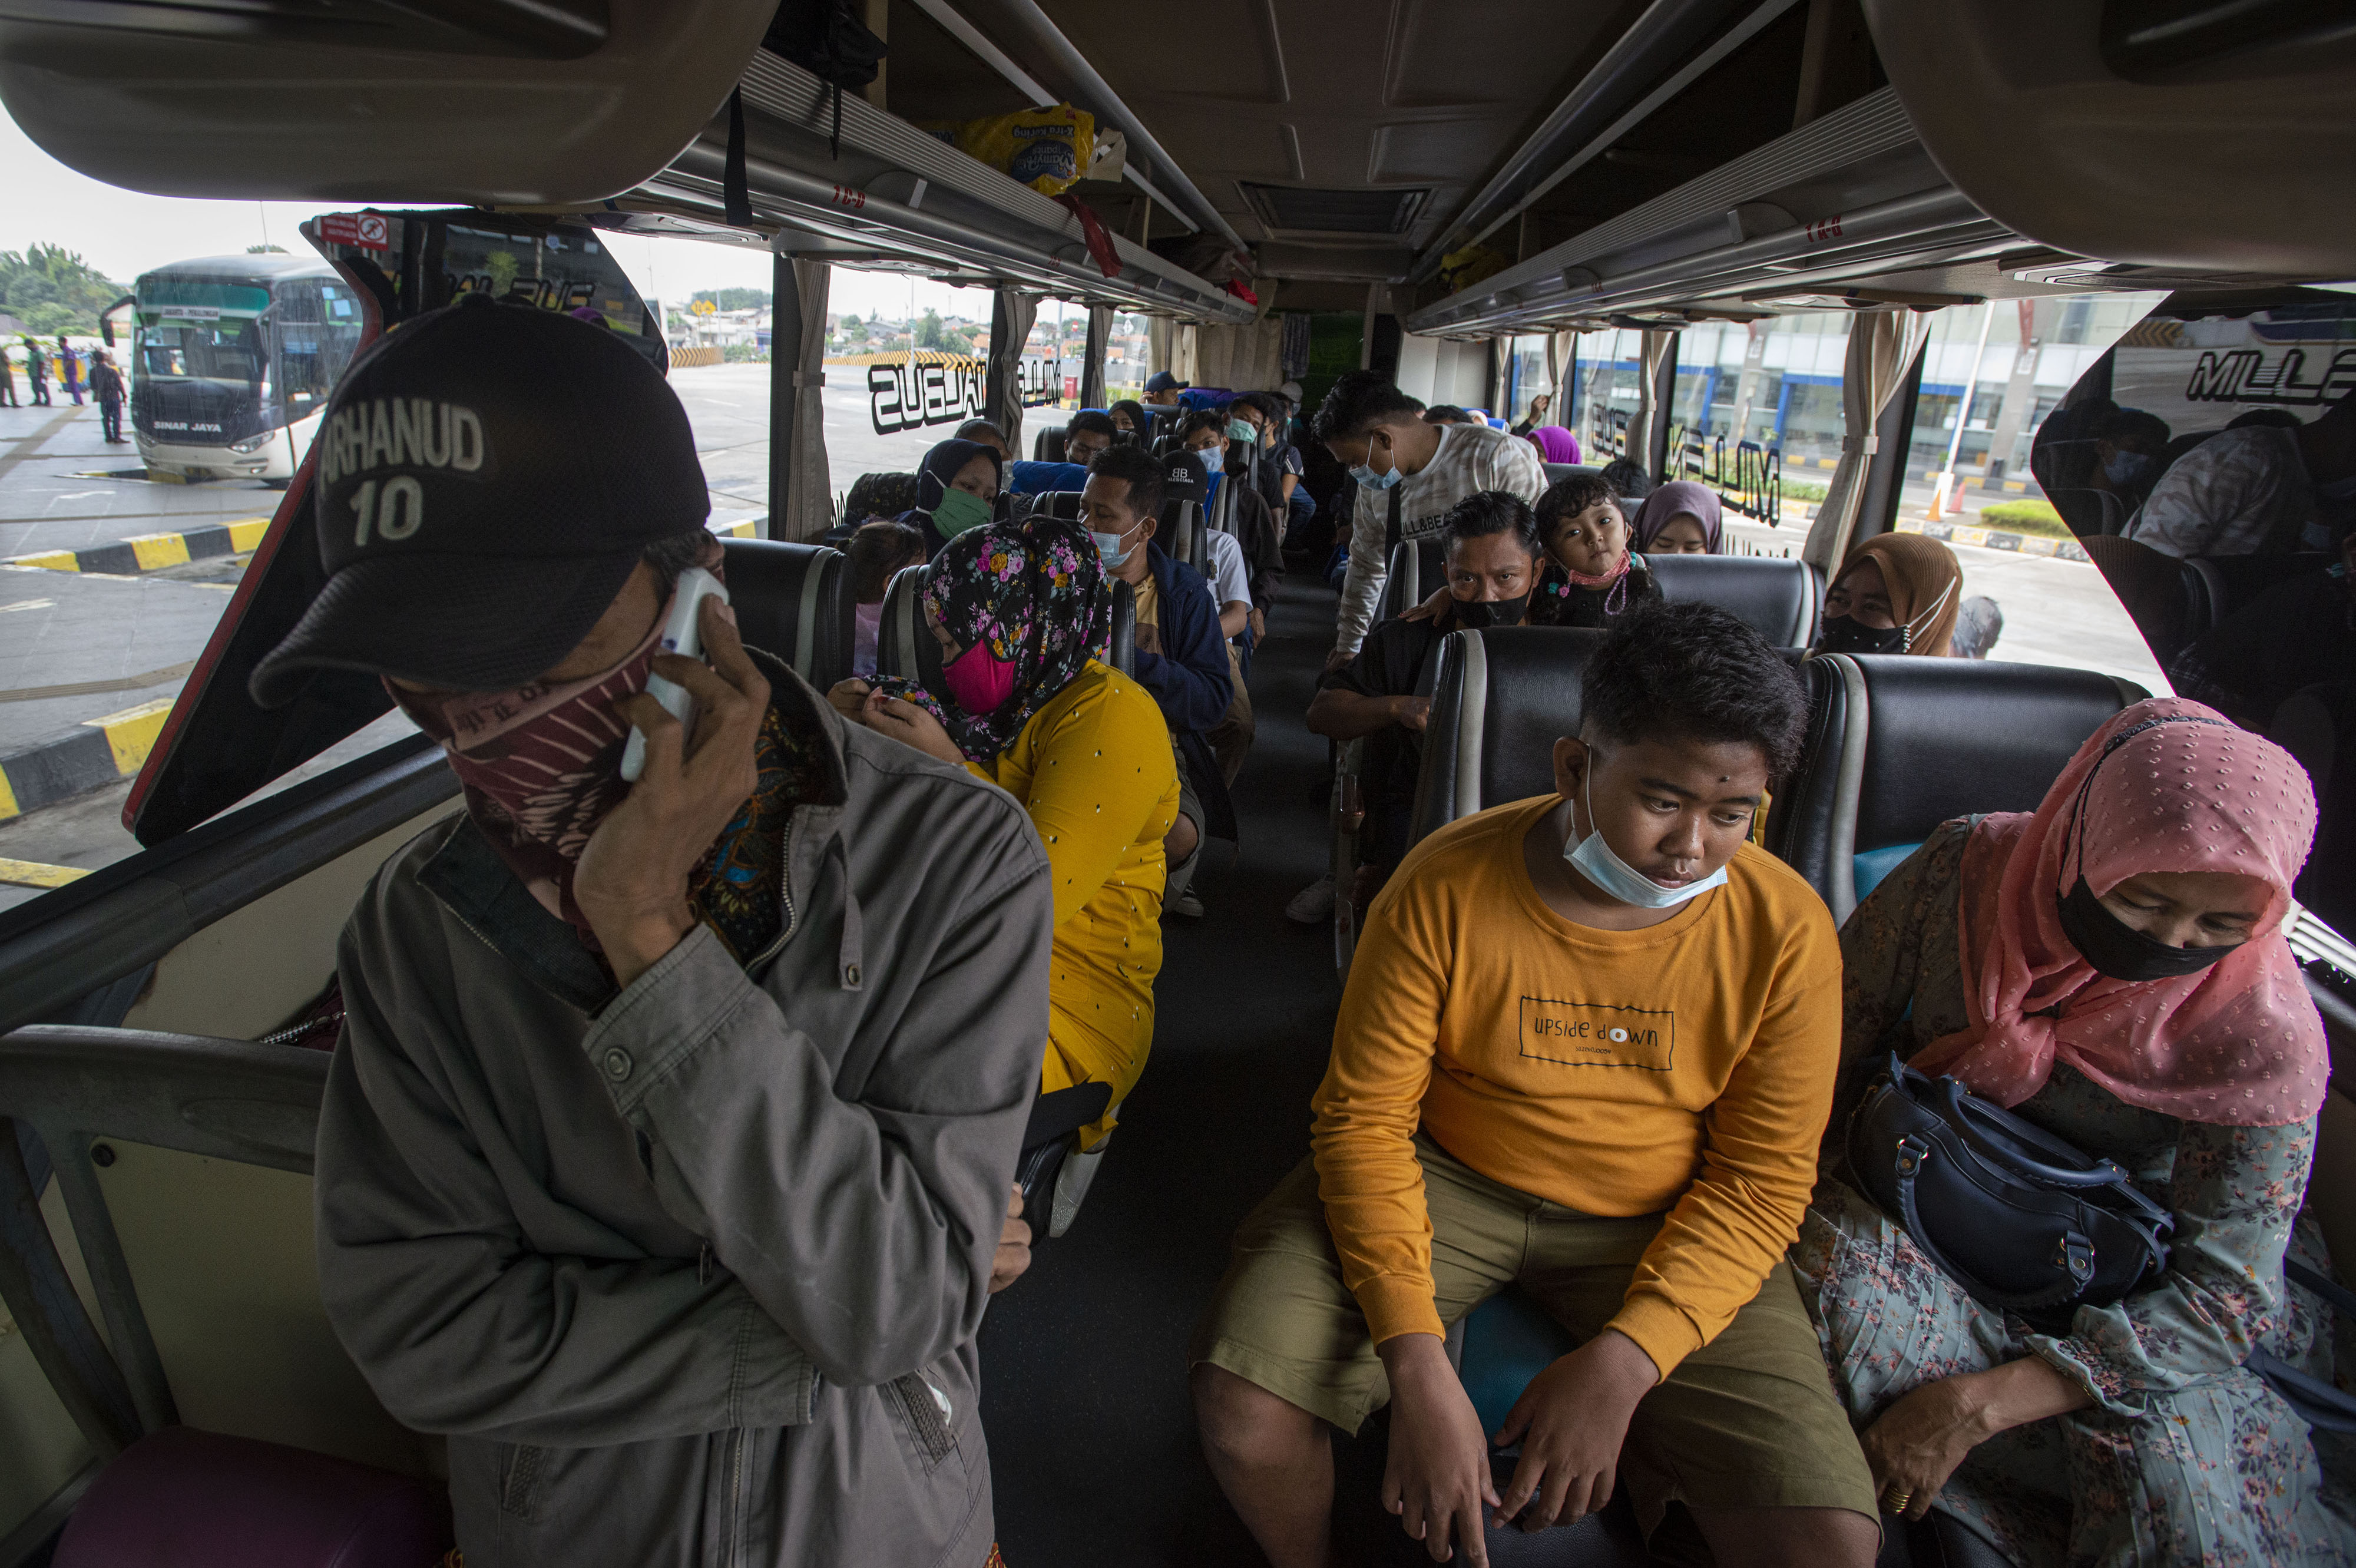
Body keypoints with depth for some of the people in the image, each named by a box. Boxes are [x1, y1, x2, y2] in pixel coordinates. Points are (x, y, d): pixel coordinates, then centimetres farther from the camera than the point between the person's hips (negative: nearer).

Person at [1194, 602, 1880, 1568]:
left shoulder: (1786, 929, -13)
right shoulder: (1445, 887, -18)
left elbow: (1762, 1178, -7)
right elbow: (1365, 1116, -13)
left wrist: (1623, 1361, -21)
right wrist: (1415, 1362, -24)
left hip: (1660, 1223, 2)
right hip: (1442, 1178, -1)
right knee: (1240, 1398, -20)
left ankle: (1647, 1467, 19)